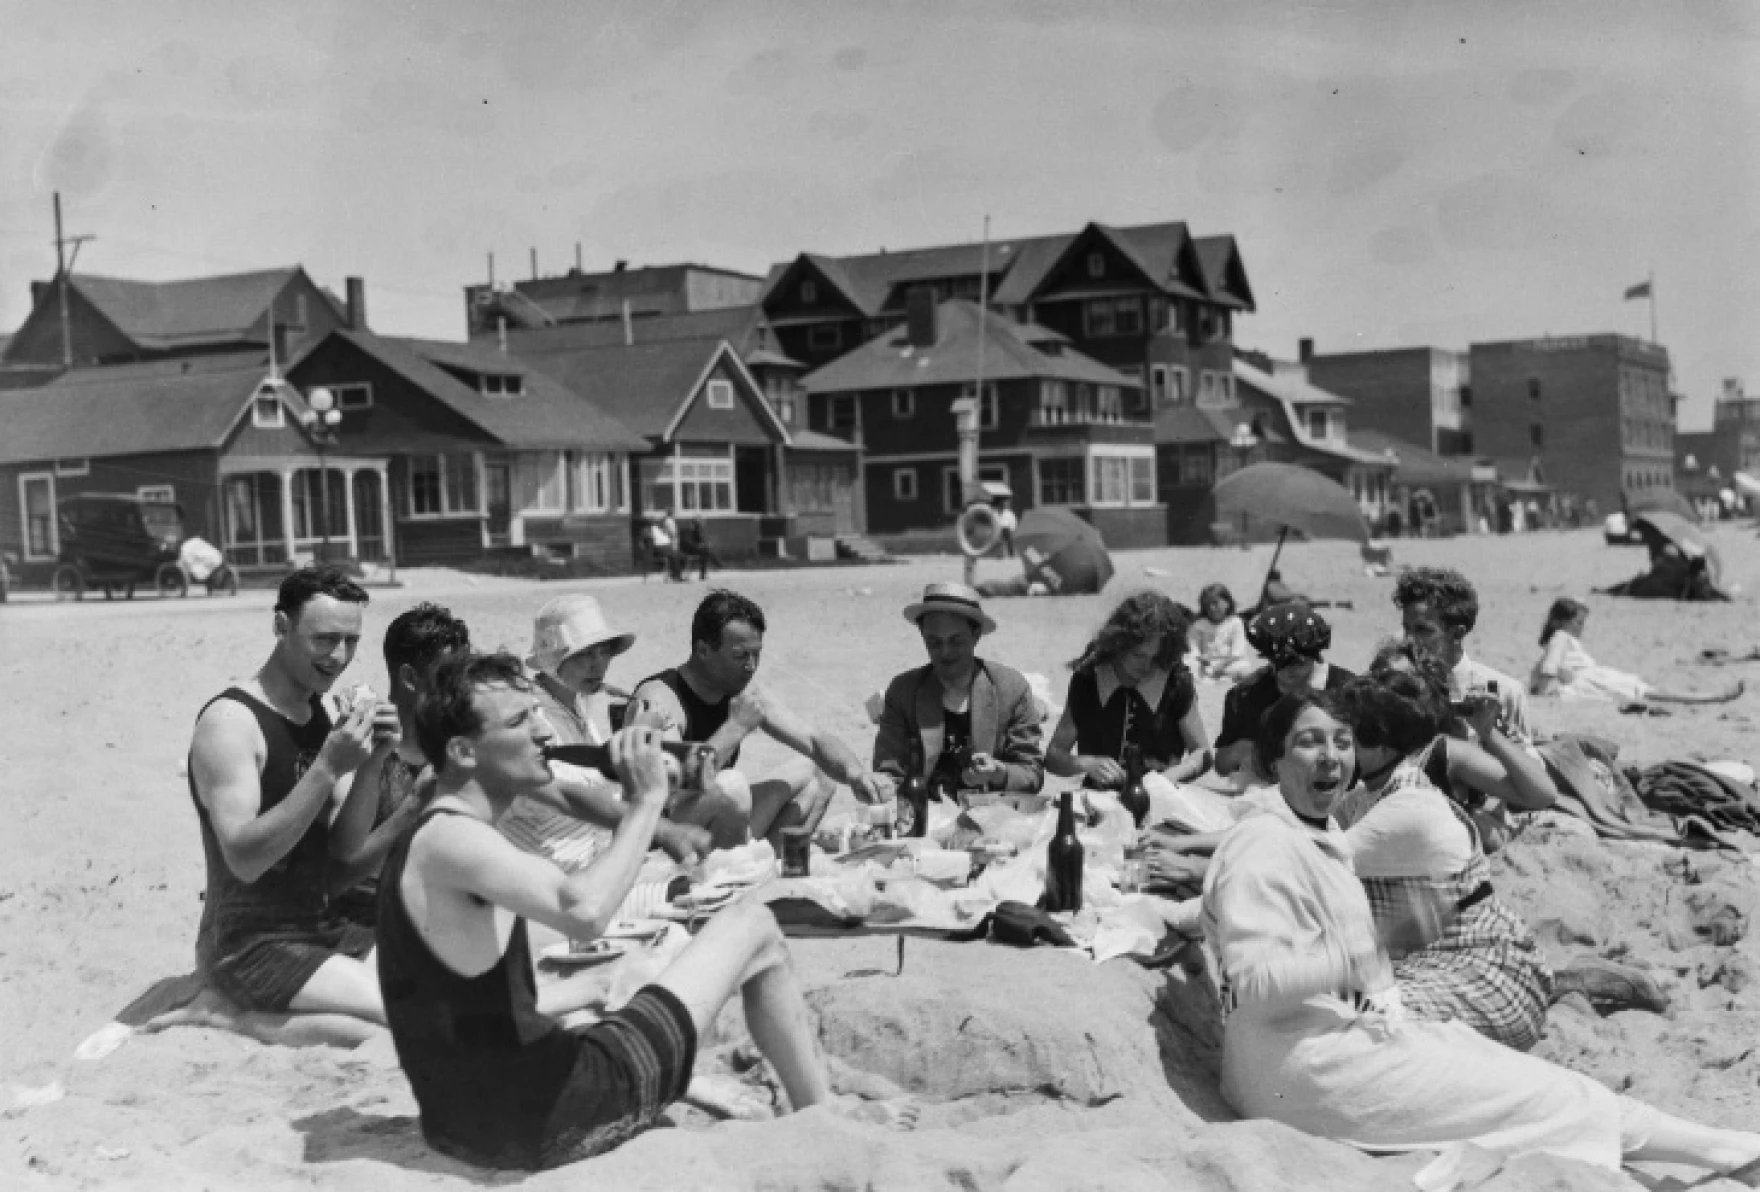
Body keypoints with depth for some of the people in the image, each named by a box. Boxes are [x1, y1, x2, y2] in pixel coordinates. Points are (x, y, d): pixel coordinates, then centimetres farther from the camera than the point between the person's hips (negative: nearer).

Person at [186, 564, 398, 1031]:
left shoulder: (322, 714, 8)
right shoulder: (229, 722, -16)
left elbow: (345, 845, 6)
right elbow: (245, 859, -25)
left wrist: (371, 765, -11)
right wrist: (329, 767, -30)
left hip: (320, 927, 8)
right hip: (249, 945, -8)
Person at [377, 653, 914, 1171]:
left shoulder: (424, 842, 12)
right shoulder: (449, 840, -19)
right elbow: (585, 912, -35)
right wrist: (647, 800, -22)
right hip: (542, 1120, -9)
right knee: (753, 926, 3)